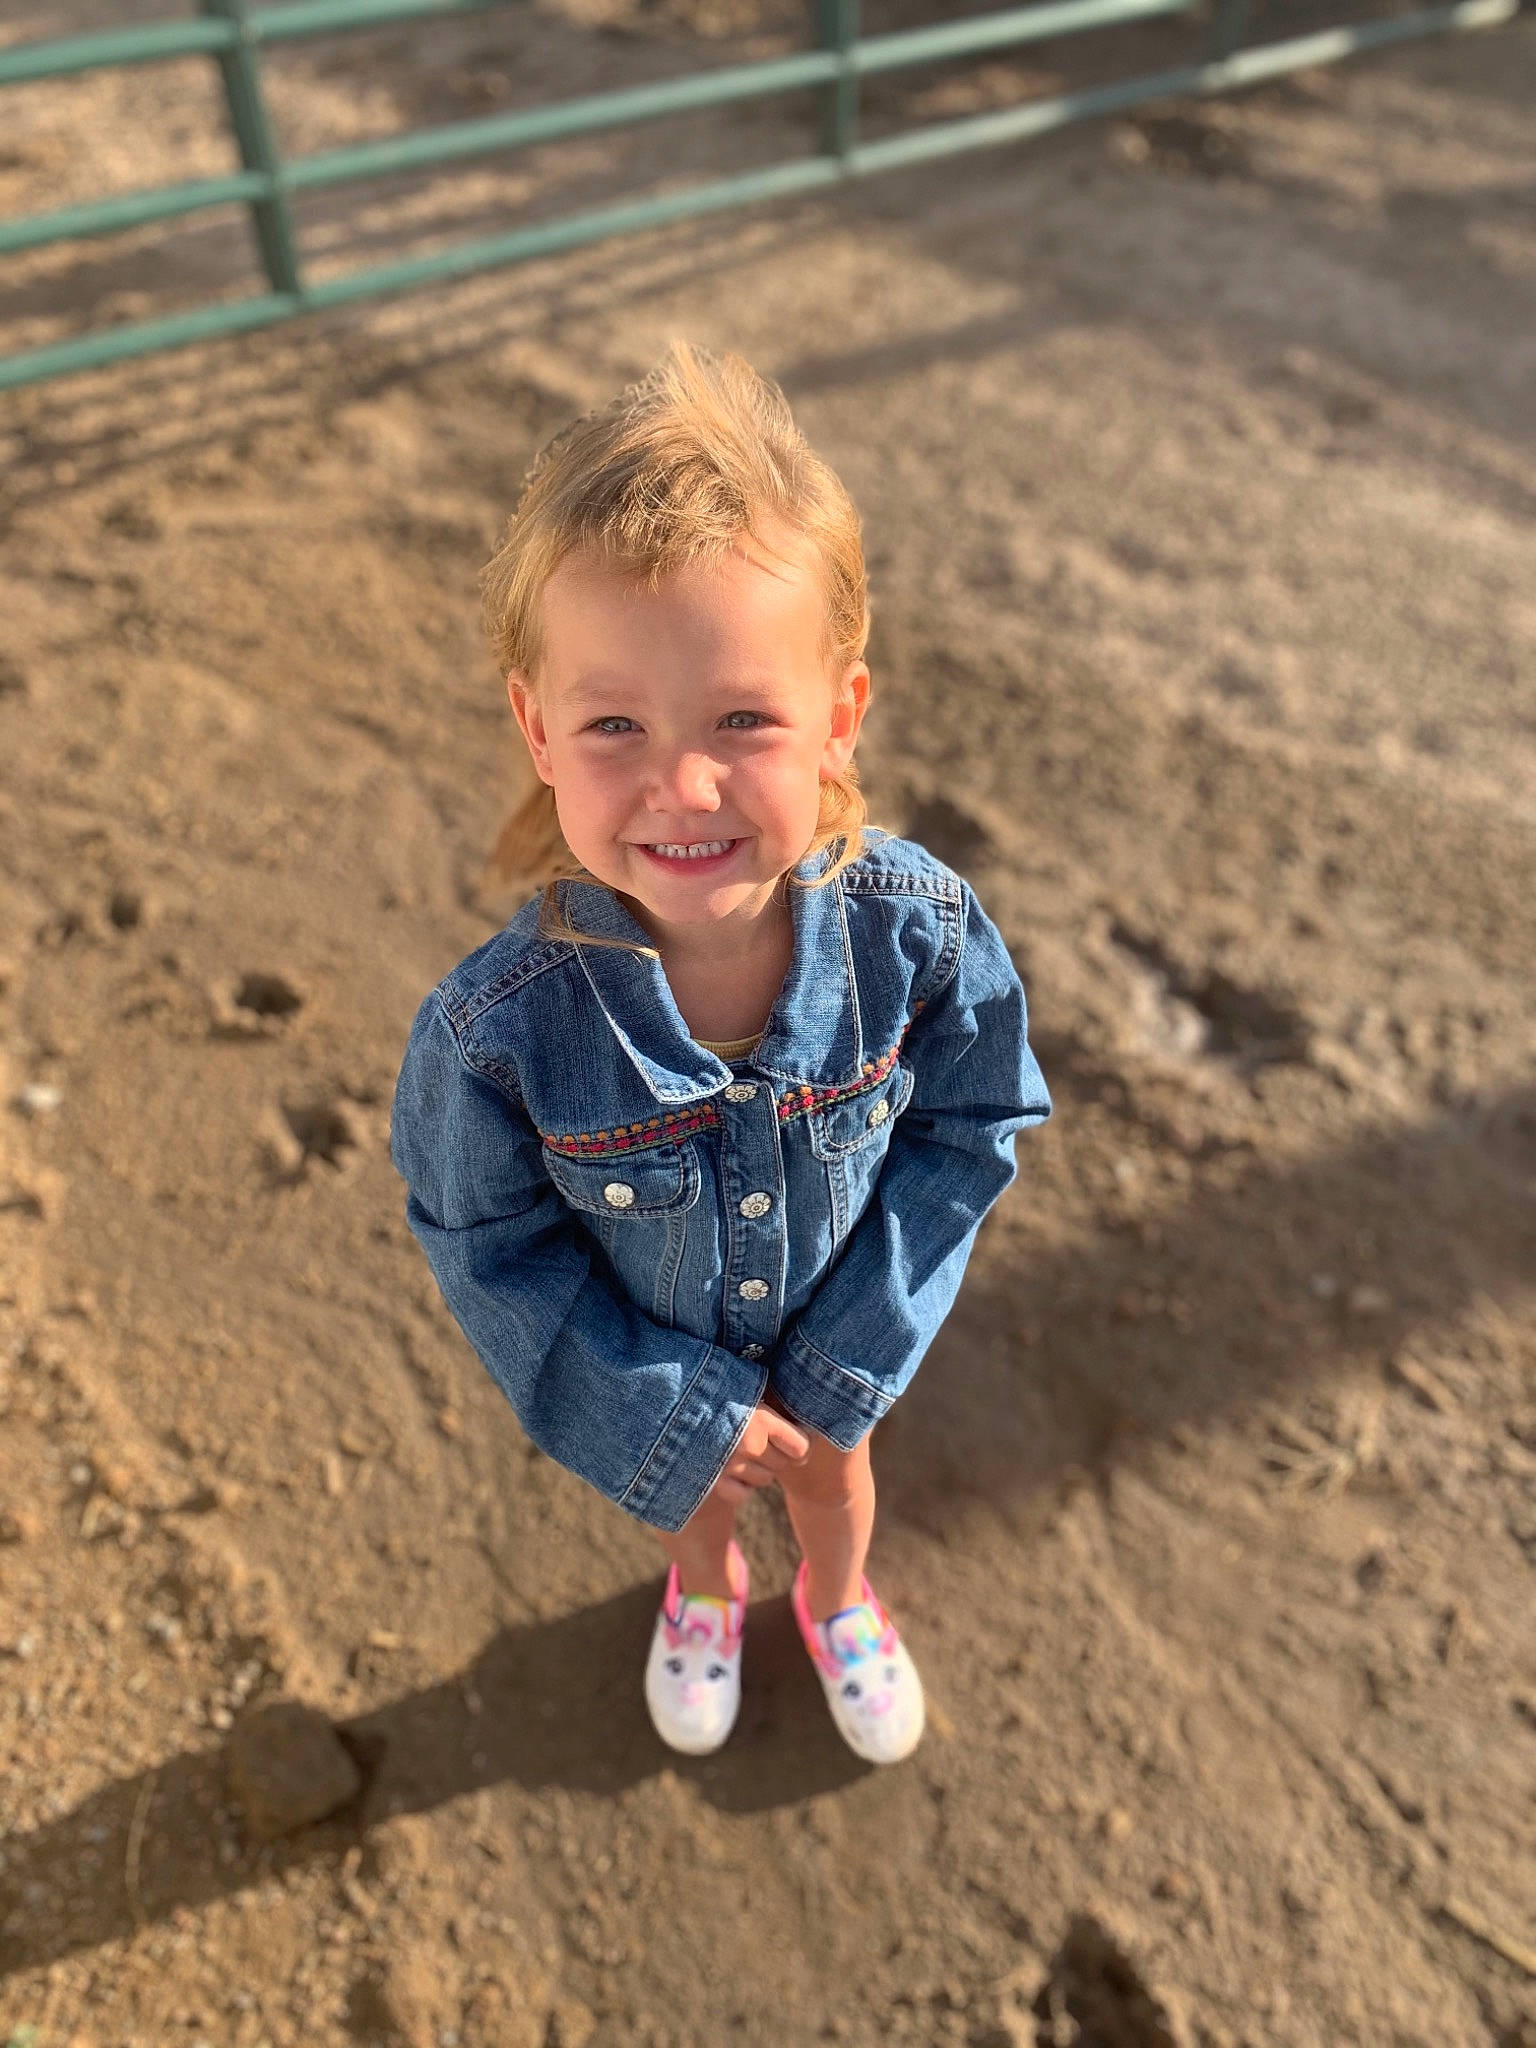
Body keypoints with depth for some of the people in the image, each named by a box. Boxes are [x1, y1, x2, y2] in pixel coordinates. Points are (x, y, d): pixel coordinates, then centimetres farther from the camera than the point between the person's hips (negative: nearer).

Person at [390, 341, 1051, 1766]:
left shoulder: (922, 933, -33)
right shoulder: (496, 1032, -38)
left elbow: (969, 1127, -15)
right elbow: (485, 1239, -19)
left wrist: (854, 1353, -15)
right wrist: (659, 1414, -15)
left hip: (835, 1334, 1)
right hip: (653, 1357, -1)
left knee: (831, 1475, 33)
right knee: (691, 1489, 33)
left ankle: (836, 1600, 70)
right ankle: (703, 1590, 71)